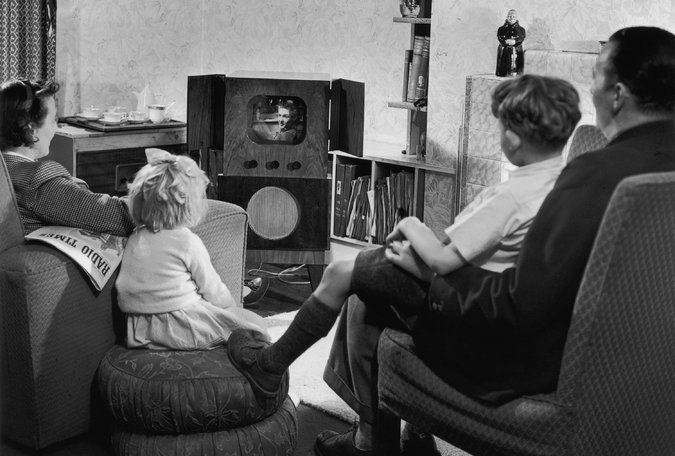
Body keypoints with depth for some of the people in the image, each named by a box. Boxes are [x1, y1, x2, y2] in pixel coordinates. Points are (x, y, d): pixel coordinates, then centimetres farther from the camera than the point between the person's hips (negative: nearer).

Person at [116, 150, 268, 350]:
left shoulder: (135, 238, 8)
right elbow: (212, 290, -4)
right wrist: (231, 308, 16)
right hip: (177, 330, -7)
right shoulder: (187, 241, -11)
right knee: (253, 323, 3)